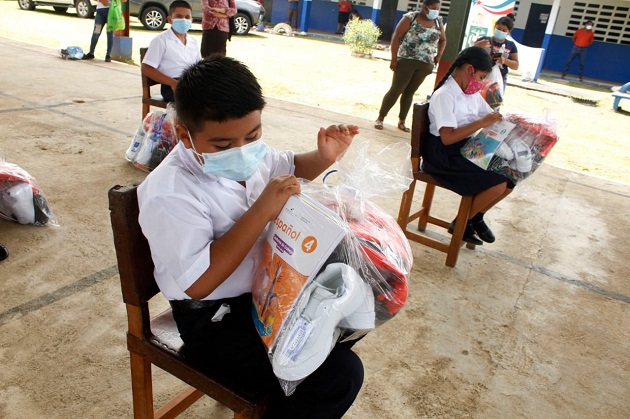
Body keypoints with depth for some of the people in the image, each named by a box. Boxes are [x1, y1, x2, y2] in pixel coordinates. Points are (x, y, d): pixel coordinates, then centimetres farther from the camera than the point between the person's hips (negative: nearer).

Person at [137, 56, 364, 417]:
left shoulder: (249, 154, -4)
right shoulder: (170, 195, -26)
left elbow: (289, 168, 17)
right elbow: (198, 283, -30)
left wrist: (324, 157, -5)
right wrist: (262, 211, -34)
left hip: (268, 287, 8)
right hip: (216, 322, -8)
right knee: (340, 375, -17)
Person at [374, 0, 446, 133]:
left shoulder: (438, 22, 9)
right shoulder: (410, 18, -5)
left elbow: (443, 40, 22)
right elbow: (396, 37, -7)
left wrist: (439, 55, 7)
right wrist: (394, 58, -13)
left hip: (425, 64, 4)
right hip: (406, 61, -4)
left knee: (409, 92, 9)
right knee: (396, 90, -3)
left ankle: (401, 121, 17)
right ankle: (380, 118, 8)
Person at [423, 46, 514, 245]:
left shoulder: (472, 93, 8)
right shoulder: (444, 95, -18)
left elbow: (491, 115, 18)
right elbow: (447, 138, -28)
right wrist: (481, 123, -26)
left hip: (466, 150, 9)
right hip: (443, 156, -9)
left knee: (510, 178, 0)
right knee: (497, 184, -18)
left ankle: (475, 217, 21)